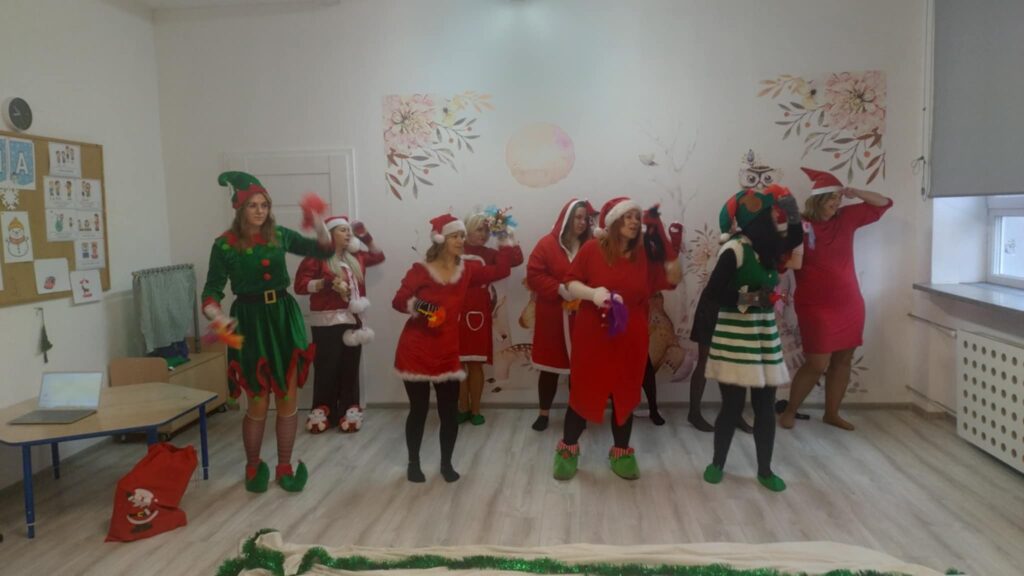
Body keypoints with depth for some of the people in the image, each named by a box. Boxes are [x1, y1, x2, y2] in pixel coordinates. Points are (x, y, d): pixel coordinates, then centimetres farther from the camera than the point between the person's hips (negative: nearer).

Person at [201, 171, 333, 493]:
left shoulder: (280, 236, 3)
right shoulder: (225, 245, -5)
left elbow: (323, 251, 10)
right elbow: (212, 290, -5)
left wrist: (319, 226, -9)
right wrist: (217, 317, -24)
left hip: (284, 318, 3)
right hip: (250, 322, -3)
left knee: (288, 399, 7)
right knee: (258, 403, 3)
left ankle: (284, 467, 22)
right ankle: (253, 467, 26)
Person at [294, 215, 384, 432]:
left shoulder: (354, 256, 13)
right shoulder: (317, 256, -7)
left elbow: (378, 256, 29)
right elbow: (300, 285, -11)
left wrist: (367, 238, 16)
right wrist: (326, 283, -23)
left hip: (352, 320, 6)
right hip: (327, 322, -6)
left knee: (350, 369, 7)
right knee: (327, 368, -5)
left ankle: (349, 413, 14)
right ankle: (324, 414, 7)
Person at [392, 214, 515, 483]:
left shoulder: (467, 269, 4)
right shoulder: (420, 270, -7)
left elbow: (500, 271, 3)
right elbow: (398, 301, -7)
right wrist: (414, 305, -27)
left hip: (447, 352, 3)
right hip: (415, 352, -3)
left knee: (450, 412, 4)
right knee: (419, 410, 7)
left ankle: (446, 463, 24)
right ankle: (413, 463, 26)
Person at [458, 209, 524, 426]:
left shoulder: (489, 254, 7)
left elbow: (516, 258, -6)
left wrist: (503, 231, -4)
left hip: (478, 315, 2)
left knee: (476, 364, 7)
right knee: (457, 364, 6)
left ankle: (475, 410, 19)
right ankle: (463, 408, 19)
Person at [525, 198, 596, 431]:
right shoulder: (547, 244, -3)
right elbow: (534, 275, -7)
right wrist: (559, 288, -18)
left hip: (581, 317, 2)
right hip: (552, 317, -1)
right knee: (550, 365, 6)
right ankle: (544, 413, 20)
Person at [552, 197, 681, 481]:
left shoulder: (645, 254, 3)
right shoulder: (592, 249, -7)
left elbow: (673, 279, 4)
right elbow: (571, 283, -4)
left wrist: (672, 251, -9)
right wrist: (592, 293, -23)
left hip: (630, 339, 3)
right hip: (592, 336, -3)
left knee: (625, 395, 12)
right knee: (584, 392, 6)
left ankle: (621, 452, 28)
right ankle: (568, 449, 23)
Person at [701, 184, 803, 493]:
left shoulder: (765, 246, 7)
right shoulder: (734, 250, -15)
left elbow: (795, 238, 24)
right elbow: (713, 294, -18)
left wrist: (792, 210, 10)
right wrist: (748, 298, -22)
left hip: (765, 336, 7)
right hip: (735, 338, -7)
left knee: (765, 407, 9)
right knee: (732, 405, 2)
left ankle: (765, 470, 22)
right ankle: (717, 463, 22)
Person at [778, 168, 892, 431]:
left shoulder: (846, 217, 4)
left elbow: (884, 204, 10)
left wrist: (855, 193, -4)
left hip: (849, 305, 6)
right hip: (816, 308, -6)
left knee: (843, 360, 10)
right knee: (817, 364, -7)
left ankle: (831, 413, 24)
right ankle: (789, 411, 12)